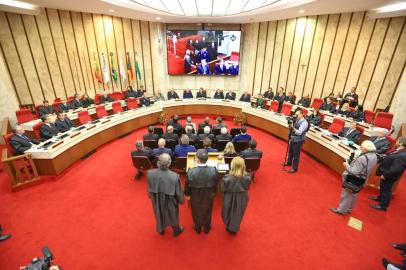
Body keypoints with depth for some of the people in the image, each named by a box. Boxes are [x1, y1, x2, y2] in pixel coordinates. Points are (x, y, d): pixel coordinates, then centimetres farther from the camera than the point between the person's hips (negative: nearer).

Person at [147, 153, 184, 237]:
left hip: (157, 200, 2)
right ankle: (176, 230, 55)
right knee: (173, 215, 28)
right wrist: (181, 201, 2)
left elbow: (149, 189, -9)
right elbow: (178, 192, -19)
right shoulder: (174, 176, -36)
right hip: (170, 201, -2)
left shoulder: (150, 173, -29)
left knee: (159, 214, 31)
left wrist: (151, 197, 12)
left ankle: (161, 230, 60)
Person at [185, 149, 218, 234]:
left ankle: (197, 228, 52)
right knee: (207, 212, 28)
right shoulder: (213, 170, -28)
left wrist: (187, 194, 4)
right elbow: (215, 184, -10)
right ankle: (207, 228, 52)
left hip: (195, 196, -1)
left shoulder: (191, 172, -33)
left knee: (196, 212, 27)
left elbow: (188, 185, -16)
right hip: (209, 196, 1)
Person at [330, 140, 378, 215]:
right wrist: (352, 163, 3)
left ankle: (341, 210, 25)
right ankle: (349, 209, 41)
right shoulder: (374, 156, -4)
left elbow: (354, 172, -33)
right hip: (361, 180, 8)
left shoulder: (363, 158, -33)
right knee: (353, 195, 24)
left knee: (346, 195, 10)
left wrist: (347, 165, -18)